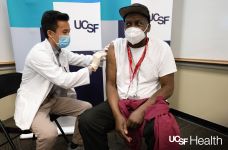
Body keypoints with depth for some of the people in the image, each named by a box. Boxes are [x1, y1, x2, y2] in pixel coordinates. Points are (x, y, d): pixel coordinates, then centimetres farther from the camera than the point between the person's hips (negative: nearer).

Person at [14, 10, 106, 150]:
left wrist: (103, 54, -7)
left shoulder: (60, 50, -1)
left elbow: (81, 59, 8)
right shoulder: (38, 53, -27)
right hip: (33, 104, -7)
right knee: (50, 133, -32)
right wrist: (91, 67, -27)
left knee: (87, 107, -1)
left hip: (53, 99, 8)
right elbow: (64, 80, -33)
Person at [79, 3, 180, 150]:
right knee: (86, 120, -19)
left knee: (164, 132, -32)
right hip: (120, 102, 2)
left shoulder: (162, 48, -5)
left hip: (149, 103, -1)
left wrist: (141, 110, -17)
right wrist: (117, 115, -16)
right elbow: (111, 84, -1)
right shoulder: (115, 47, -1)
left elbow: (168, 87, -5)